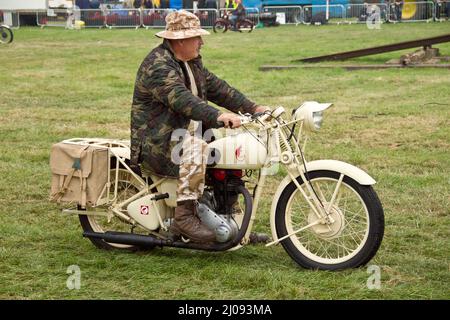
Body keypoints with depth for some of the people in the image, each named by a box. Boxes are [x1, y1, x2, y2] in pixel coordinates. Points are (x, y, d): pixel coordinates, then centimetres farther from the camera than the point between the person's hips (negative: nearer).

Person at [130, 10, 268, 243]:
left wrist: (253, 108, 6)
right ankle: (185, 216, -32)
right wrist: (218, 116, -46)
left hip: (181, 134, 10)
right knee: (196, 148, -36)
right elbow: (181, 99, -34)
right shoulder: (158, 66, -19)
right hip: (155, 144, -10)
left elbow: (215, 87, 16)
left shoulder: (192, 62, 14)